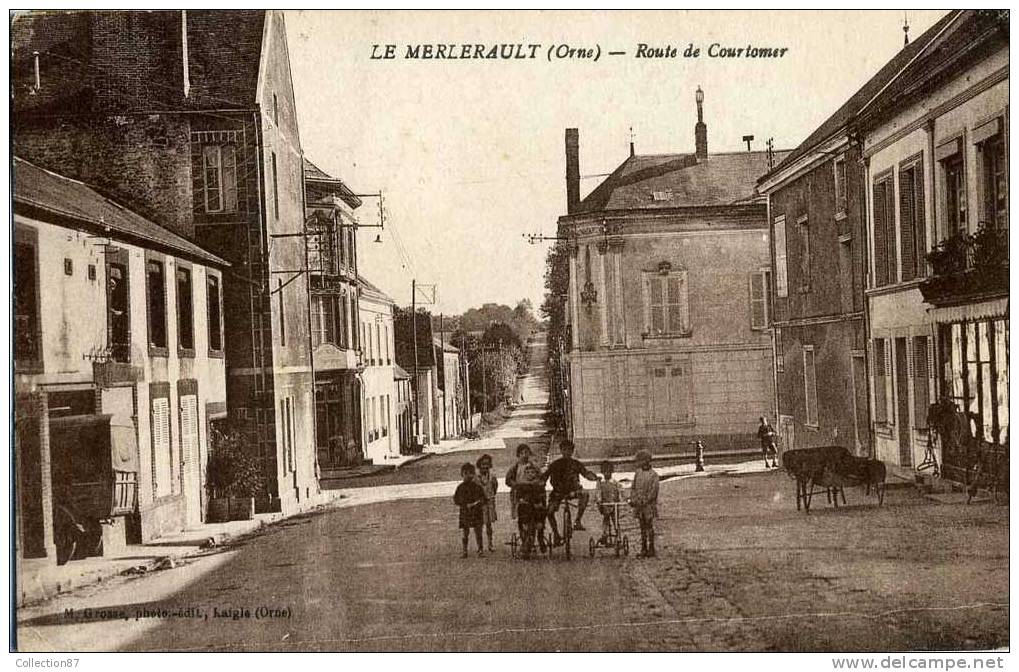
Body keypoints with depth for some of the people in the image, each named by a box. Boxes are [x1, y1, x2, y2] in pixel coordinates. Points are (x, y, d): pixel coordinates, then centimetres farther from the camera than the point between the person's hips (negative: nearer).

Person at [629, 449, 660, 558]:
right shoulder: (638, 473, 8)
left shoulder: (653, 475, -10)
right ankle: (643, 550, 15)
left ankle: (651, 550, 9)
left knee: (649, 527, 1)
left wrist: (643, 501, -19)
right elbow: (634, 487, 12)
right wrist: (632, 499, -3)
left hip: (649, 505, -5)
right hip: (639, 505, 5)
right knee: (642, 527, 10)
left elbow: (653, 492, -14)